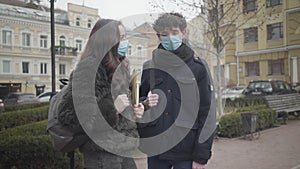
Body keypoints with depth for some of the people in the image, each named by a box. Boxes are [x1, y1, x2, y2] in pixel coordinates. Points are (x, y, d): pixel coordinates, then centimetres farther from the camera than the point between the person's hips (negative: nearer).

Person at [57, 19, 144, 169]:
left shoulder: (119, 67, 10)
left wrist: (132, 111, 3)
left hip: (123, 150, 8)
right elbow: (68, 114, -20)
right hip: (102, 155, -7)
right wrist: (112, 109, -23)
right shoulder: (88, 68, -15)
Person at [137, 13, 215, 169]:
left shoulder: (197, 68, -2)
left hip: (186, 151, -2)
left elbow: (206, 113, -4)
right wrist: (145, 103, -10)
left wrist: (201, 156, -7)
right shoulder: (149, 68, 5)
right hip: (155, 149, 3)